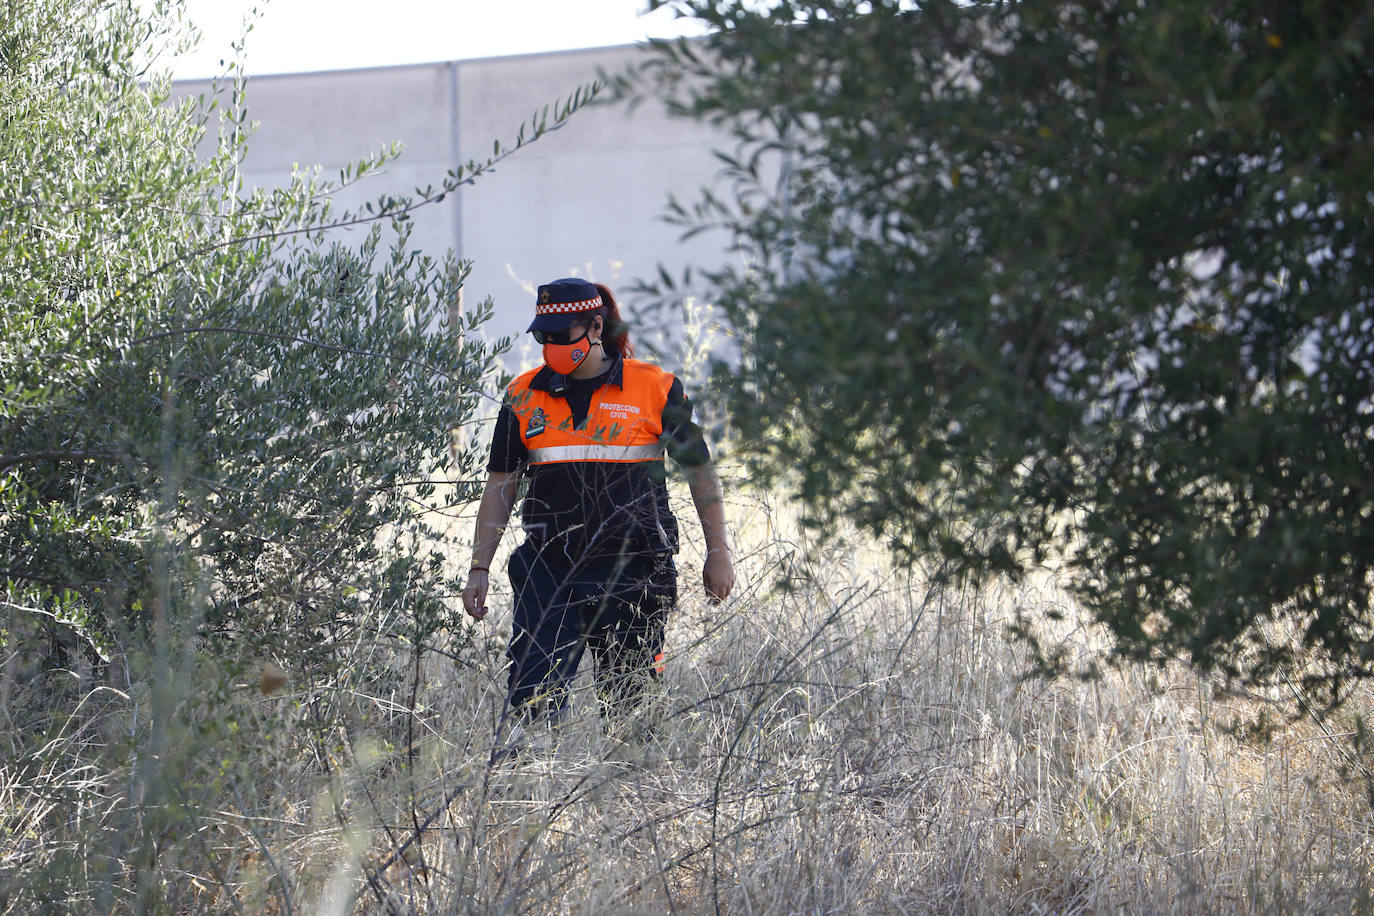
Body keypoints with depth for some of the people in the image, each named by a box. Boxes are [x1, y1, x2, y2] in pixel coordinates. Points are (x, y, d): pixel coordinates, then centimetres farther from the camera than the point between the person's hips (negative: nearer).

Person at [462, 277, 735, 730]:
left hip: (631, 571, -2)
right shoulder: (524, 396, 8)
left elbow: (700, 472, 7)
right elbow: (500, 486, 12)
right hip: (549, 570, 2)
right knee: (532, 698, -9)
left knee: (626, 702, 3)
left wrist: (718, 553, 5)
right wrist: (479, 568, 7)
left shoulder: (656, 389, 0)